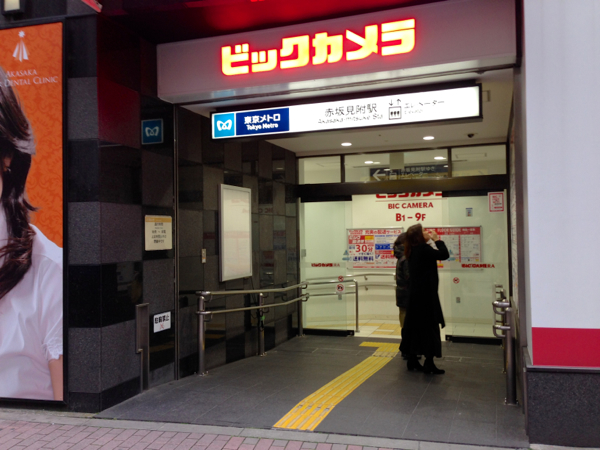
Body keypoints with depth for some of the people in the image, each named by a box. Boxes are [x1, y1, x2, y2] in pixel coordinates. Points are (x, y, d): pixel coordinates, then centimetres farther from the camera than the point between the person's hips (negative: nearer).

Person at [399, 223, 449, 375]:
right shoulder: (422, 248, -17)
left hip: (415, 294, 9)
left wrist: (429, 242, 12)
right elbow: (444, 254, -20)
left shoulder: (413, 250, 10)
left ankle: (412, 361, 16)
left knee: (414, 326, 10)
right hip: (426, 294, -9)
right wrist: (437, 239, -6)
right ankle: (429, 364, 0)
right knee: (430, 327, -3)